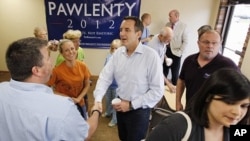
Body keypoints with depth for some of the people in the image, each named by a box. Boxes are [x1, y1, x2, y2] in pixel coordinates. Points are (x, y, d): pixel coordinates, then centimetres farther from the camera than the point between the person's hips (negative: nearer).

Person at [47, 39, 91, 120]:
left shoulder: (83, 66, -10)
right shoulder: (57, 70, -20)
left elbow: (87, 85, 0)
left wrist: (78, 98, -11)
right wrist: (65, 97, -16)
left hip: (80, 104, 4)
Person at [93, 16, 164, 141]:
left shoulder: (151, 56, -20)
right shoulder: (118, 53, -4)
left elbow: (157, 91, -19)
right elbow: (105, 77, -4)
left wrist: (131, 105, -17)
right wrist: (98, 99, -20)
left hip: (138, 110, -5)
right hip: (120, 106, 5)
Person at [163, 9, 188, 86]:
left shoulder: (183, 26, -8)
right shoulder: (167, 24, 4)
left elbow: (186, 41, -7)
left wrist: (180, 51, -10)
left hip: (175, 52, -4)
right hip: (166, 51, 4)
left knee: (175, 73, 7)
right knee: (164, 71, 11)